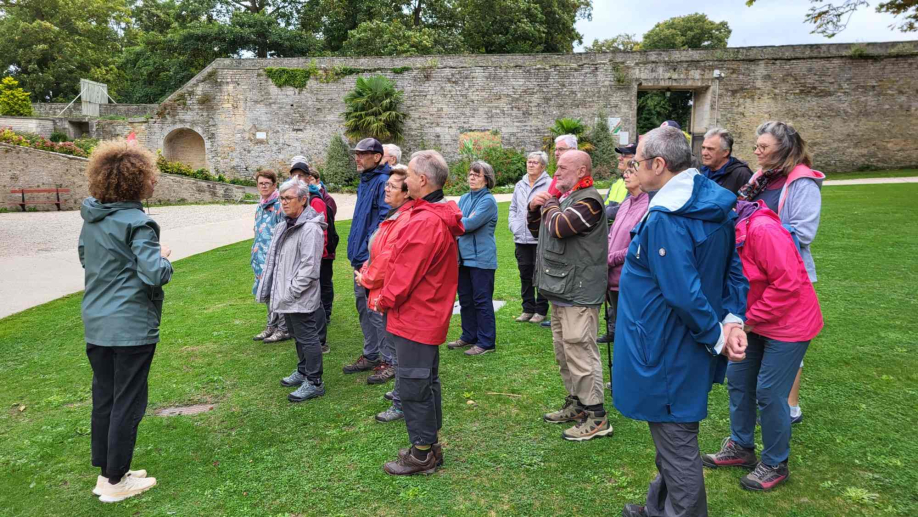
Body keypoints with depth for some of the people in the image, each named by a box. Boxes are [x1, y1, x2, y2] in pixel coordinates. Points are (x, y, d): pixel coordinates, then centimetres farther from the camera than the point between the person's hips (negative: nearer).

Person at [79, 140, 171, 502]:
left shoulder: (91, 220, 7)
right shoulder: (136, 223, -17)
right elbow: (156, 275, -22)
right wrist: (164, 257, -3)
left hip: (96, 324, 8)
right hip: (132, 326, -7)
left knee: (103, 399, 16)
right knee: (127, 403, 4)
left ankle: (105, 471, 28)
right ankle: (115, 482, 15)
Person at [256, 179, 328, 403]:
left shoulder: (310, 228, -18)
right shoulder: (284, 226, 13)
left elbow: (309, 267, -23)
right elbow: (275, 260, 18)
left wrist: (291, 292, -20)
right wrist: (274, 290, 13)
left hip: (301, 298, -10)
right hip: (287, 296, 10)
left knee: (307, 338, 0)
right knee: (298, 336, 22)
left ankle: (314, 383, 11)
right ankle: (303, 372, 39)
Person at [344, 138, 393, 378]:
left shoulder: (382, 182, -14)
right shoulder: (364, 182, 15)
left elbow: (385, 221, -21)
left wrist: (372, 255, -22)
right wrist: (356, 250, 17)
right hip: (361, 258, 10)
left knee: (378, 310, -3)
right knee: (364, 307, 17)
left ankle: (389, 360, 10)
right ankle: (371, 355, 30)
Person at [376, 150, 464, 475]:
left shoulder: (425, 222, -24)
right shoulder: (441, 217, 9)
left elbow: (406, 272, -21)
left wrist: (385, 300, -4)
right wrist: (389, 298, 12)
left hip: (415, 317, -10)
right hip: (429, 315, 10)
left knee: (413, 386, 2)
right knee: (426, 381, 19)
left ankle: (422, 454, 15)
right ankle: (429, 445, 33)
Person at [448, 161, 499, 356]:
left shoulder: (488, 200, -12)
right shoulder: (464, 198, 12)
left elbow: (471, 224, -20)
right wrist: (466, 220, -13)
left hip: (481, 258, -8)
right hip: (463, 257, 8)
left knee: (482, 301, 0)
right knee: (465, 299, 15)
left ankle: (486, 342, 9)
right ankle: (469, 336, 28)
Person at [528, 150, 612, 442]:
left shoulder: (588, 201, -13)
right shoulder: (563, 197, 19)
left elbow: (559, 226, -27)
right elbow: (537, 230, 24)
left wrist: (550, 204, -7)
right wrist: (534, 208, 5)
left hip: (579, 293, -10)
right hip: (561, 290, 11)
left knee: (580, 353, -7)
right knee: (564, 352, 18)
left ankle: (596, 418, 1)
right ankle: (576, 405, 31)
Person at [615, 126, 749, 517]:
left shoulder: (664, 220, -26)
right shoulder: (714, 203, 3)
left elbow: (683, 293, -29)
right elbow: (735, 264, 6)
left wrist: (717, 336, -15)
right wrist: (733, 319, -3)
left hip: (665, 353, -10)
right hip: (687, 349, 10)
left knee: (677, 445, 7)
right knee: (674, 437, 24)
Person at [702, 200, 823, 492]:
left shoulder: (763, 230, -27)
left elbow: (787, 284, -28)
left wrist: (750, 320, -20)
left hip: (787, 322, -9)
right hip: (753, 322, 9)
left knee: (769, 393, -1)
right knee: (738, 379, 13)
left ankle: (775, 465, 19)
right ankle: (741, 448, 31)